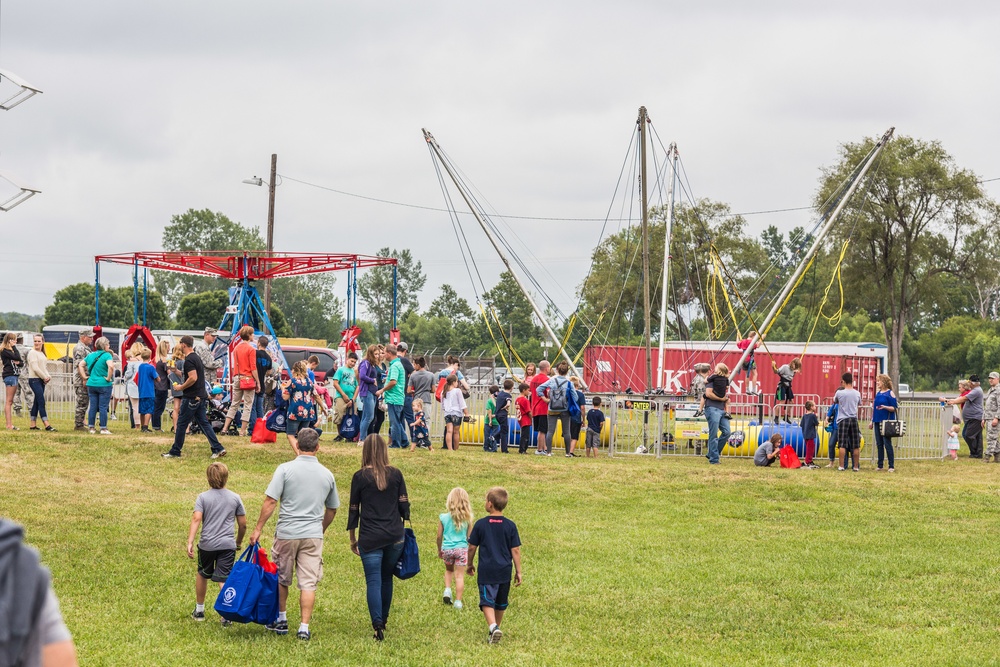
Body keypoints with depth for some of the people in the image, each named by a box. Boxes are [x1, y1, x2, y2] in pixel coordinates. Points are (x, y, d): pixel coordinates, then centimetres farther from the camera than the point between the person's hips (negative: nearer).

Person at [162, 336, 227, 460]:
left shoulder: (189, 360, -16)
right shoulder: (196, 357, 16)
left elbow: (193, 378, -26)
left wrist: (181, 387, -14)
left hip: (192, 397, -10)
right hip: (201, 396, 10)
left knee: (181, 424, -1)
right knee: (204, 423, 8)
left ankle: (175, 452, 5)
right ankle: (218, 449, 0)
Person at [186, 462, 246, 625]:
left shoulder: (203, 497, -1)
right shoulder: (235, 498, 4)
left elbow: (196, 519, -14)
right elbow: (243, 524, 7)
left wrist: (190, 542, -17)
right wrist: (239, 542, 24)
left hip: (207, 544, 0)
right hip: (227, 544, 0)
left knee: (202, 575, 21)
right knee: (224, 580, -2)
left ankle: (199, 610, 33)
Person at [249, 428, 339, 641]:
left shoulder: (286, 469, -7)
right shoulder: (327, 475, 5)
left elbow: (270, 501, -11)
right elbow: (332, 510, 15)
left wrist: (258, 529, -5)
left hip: (287, 533, -2)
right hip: (313, 535, 2)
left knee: (281, 579, 16)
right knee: (308, 583, 2)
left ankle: (281, 621, 27)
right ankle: (304, 627, -3)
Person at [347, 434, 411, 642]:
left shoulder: (360, 477, -3)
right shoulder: (396, 474, 2)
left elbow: (354, 509, 2)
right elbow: (404, 505, 5)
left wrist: (353, 539, 11)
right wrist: (404, 528, 20)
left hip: (370, 538, -3)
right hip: (395, 536, 3)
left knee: (373, 581, -3)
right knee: (387, 578, 17)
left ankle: (378, 624, -14)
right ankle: (383, 619, 28)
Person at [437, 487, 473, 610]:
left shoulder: (443, 517, -6)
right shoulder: (467, 518, -6)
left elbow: (439, 536, 1)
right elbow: (470, 537, 1)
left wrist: (439, 550, 17)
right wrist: (470, 553, 15)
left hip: (447, 549, 1)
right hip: (462, 549, -1)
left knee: (449, 570, 27)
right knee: (459, 575, 6)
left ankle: (447, 590, 11)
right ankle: (458, 601, 6)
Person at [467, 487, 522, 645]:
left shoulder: (481, 524, -6)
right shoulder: (510, 526, -2)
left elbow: (472, 547, 1)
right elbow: (515, 550, -1)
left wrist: (470, 564, 17)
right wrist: (518, 572, 6)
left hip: (486, 571, -2)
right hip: (504, 571, 2)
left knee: (487, 602, -5)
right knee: (501, 603, 18)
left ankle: (493, 627, -27)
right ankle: (496, 627, 30)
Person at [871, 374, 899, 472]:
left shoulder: (890, 393, -6)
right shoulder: (878, 393, 14)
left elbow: (895, 408, -9)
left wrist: (885, 407, -25)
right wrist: (872, 421, 17)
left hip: (886, 421, -7)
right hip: (877, 422, 7)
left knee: (887, 443, -7)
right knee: (879, 444, 8)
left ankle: (891, 466, -2)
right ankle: (880, 466, 13)